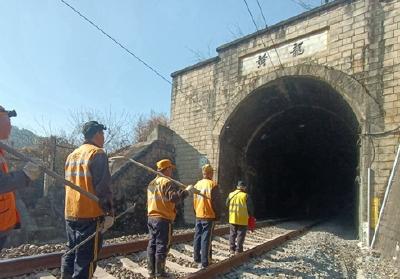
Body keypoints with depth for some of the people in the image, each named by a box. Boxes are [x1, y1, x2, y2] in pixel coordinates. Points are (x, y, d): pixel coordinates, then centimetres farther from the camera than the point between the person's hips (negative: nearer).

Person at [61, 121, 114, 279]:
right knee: (86, 258, -2)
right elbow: (103, 186, -18)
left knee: (71, 253, 18)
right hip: (91, 215, -8)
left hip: (70, 214, 8)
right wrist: (108, 212, -15)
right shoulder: (97, 153, -12)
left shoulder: (72, 155, 14)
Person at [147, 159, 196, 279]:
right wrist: (187, 191, -17)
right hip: (163, 219, -9)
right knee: (162, 246, 0)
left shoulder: (151, 183, 15)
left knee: (152, 245, 13)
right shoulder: (167, 182, -14)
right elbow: (174, 197, -25)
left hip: (151, 218, 9)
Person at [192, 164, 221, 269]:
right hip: (209, 216, -6)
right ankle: (204, 262, 2)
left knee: (197, 237, 14)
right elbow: (216, 202, -12)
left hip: (198, 216, 6)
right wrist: (217, 215, -1)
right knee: (206, 239, -1)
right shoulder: (213, 185, -12)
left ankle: (197, 258, 24)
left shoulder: (197, 184, 6)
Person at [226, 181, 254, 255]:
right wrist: (251, 215, 11)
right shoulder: (245, 196, -10)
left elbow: (227, 204, 13)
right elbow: (250, 207, -6)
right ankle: (238, 250, 9)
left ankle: (232, 249, 18)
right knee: (240, 234, 6)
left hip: (232, 218, 4)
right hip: (242, 219, -4)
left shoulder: (231, 194, 2)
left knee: (232, 234, 14)